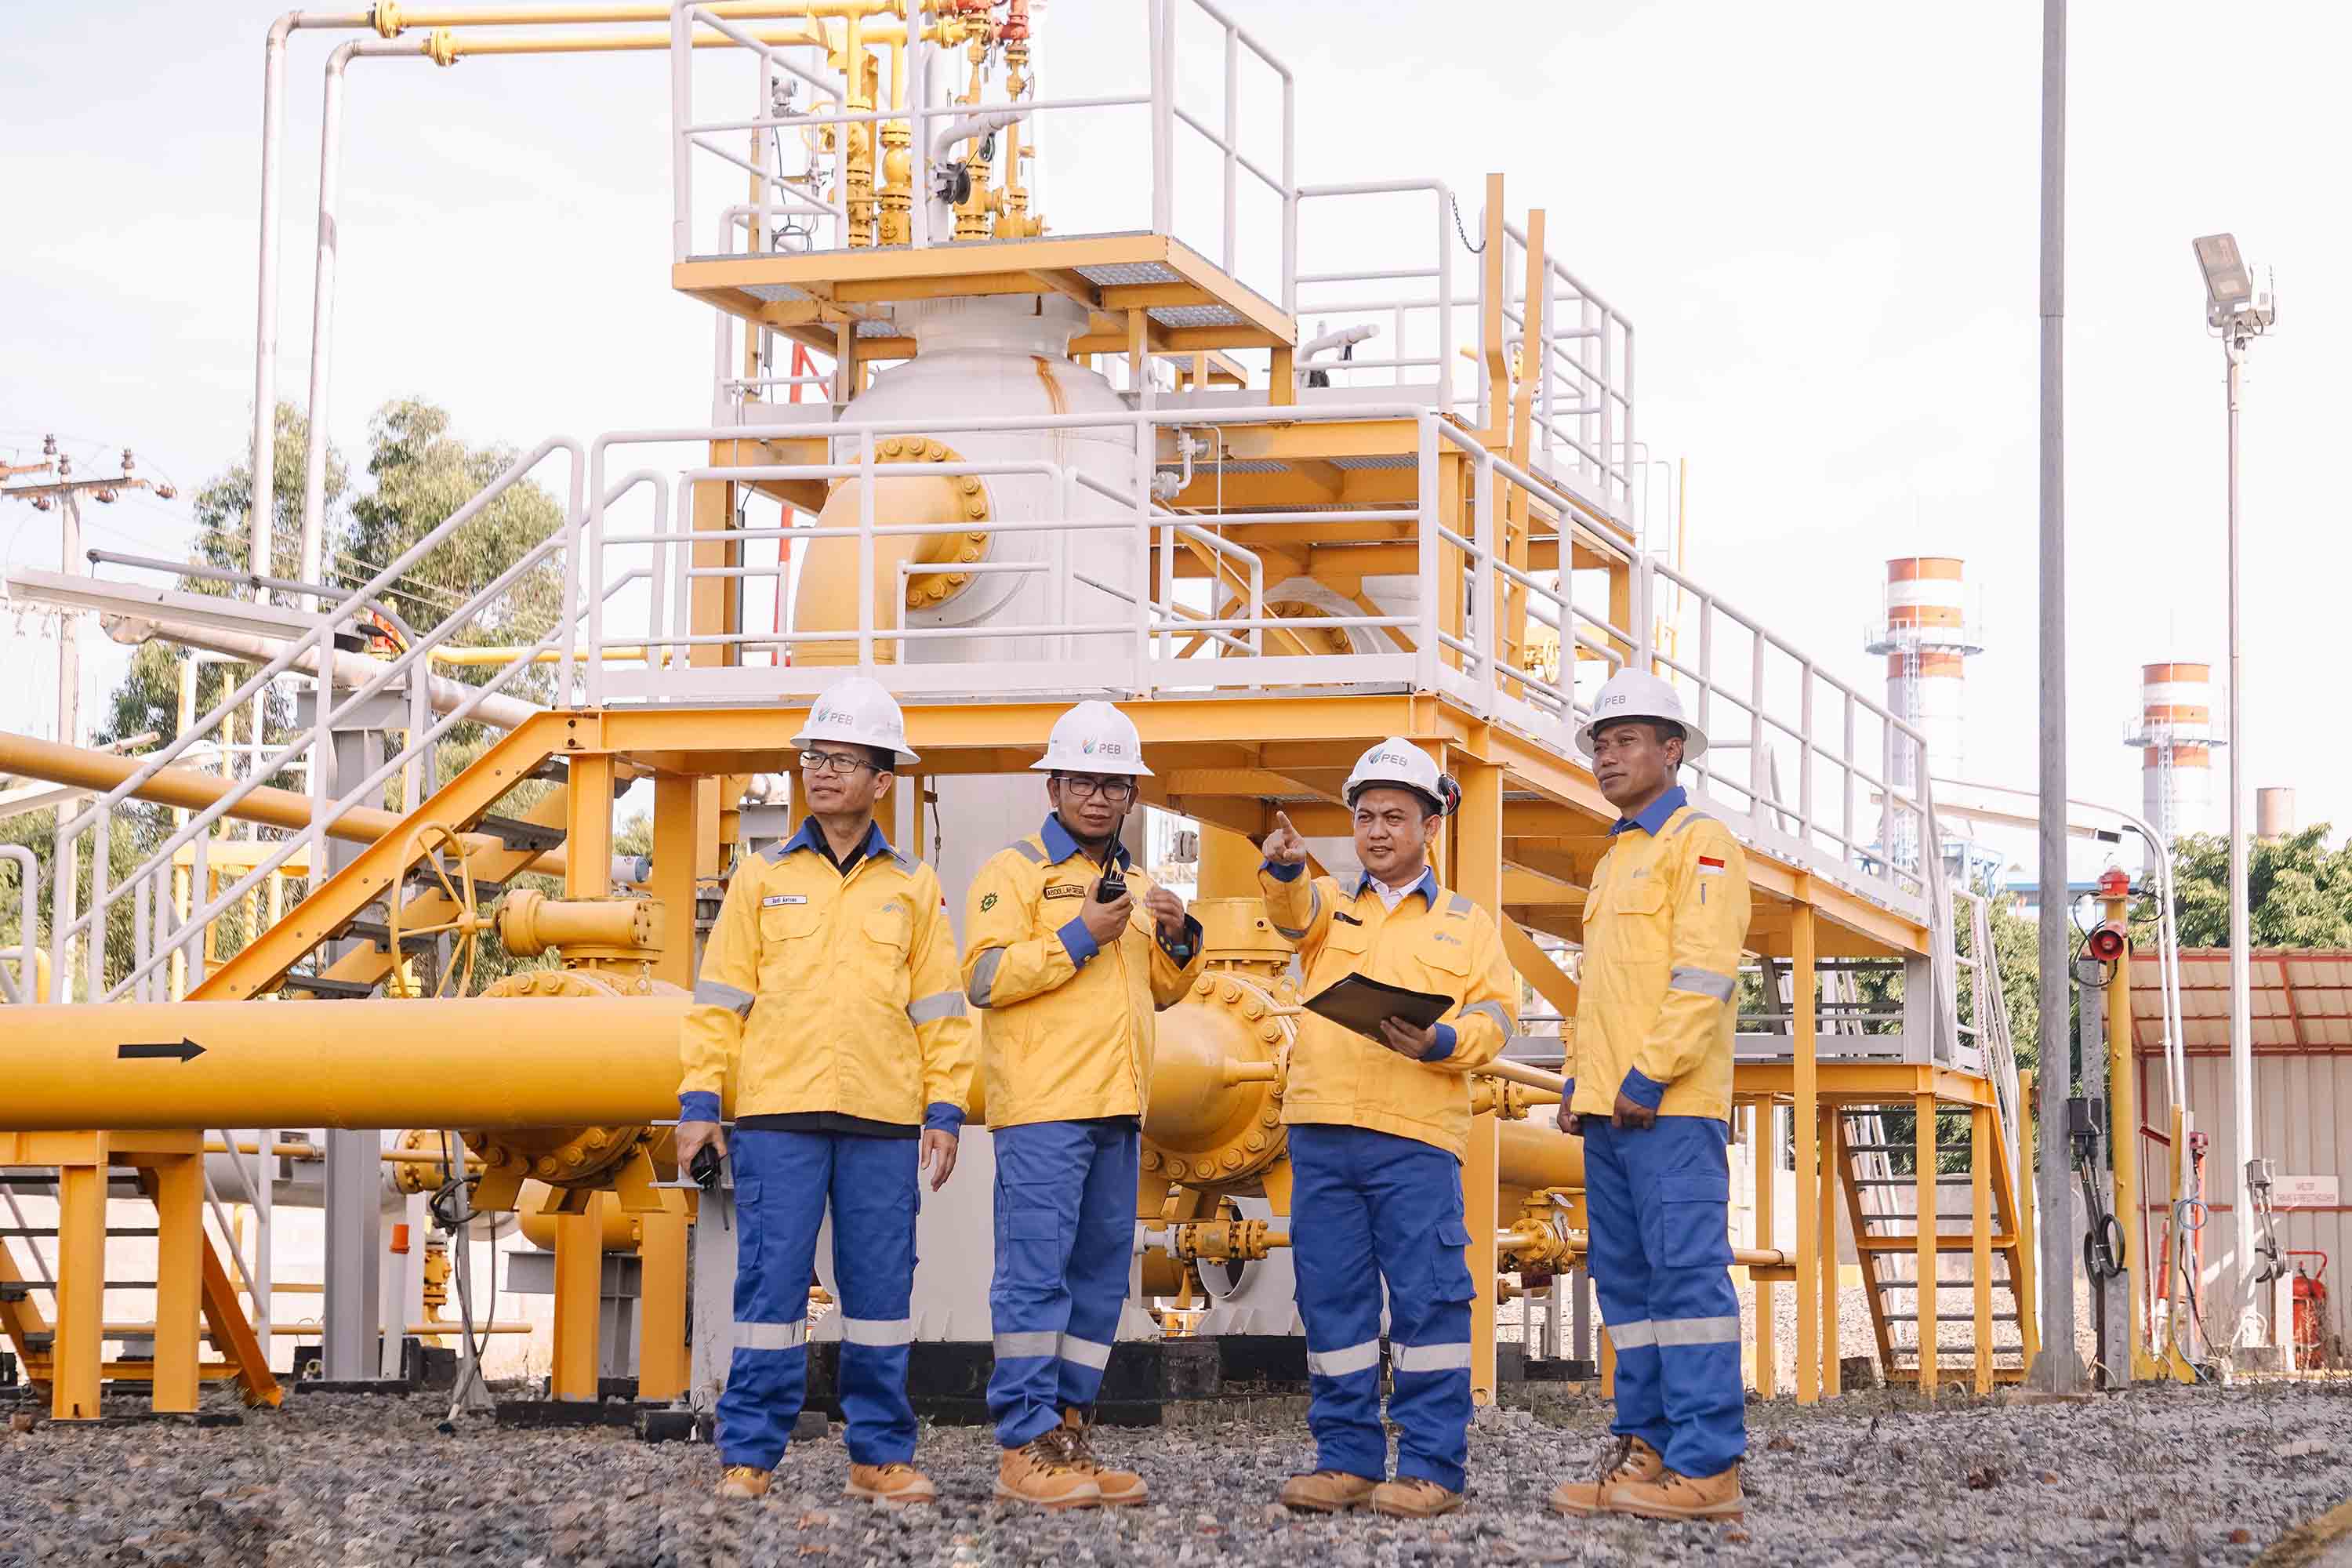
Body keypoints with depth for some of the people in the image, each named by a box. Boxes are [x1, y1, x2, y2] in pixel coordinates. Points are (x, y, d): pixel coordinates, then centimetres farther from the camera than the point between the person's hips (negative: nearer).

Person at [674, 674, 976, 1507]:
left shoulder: (913, 888, 11)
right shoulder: (763, 877, 9)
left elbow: (939, 1008, 10)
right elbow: (719, 997, 7)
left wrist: (946, 1111, 3)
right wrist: (699, 1100, 0)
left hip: (884, 1123, 1)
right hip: (776, 1116, -1)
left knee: (880, 1288, 3)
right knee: (771, 1283, -2)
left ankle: (881, 1454, 11)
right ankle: (748, 1456, 3)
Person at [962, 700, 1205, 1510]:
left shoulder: (1135, 884, 21)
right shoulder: (1015, 870, 0)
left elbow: (1163, 991, 25)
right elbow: (983, 977, -11)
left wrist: (1178, 938, 5)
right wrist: (1081, 937, -15)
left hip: (1117, 1110, 8)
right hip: (1041, 1109, -7)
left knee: (1100, 1277, 8)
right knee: (1035, 1274, -9)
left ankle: (1068, 1433, 13)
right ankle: (1025, 1449, -9)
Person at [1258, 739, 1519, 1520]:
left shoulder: (1467, 922, 14)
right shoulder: (1329, 905, 19)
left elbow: (1494, 1017, 5)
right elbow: (1293, 909, -5)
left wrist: (1443, 1042, -16)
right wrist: (1284, 867, -28)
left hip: (1416, 1135, -3)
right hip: (1322, 1132, 3)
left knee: (1427, 1298, -6)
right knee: (1332, 1300, 3)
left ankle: (1432, 1467, -4)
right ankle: (1347, 1459, 9)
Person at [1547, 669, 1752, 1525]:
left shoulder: (1699, 841, -3)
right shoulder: (1613, 862, 24)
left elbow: (1702, 971, -13)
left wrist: (1650, 1074, -18)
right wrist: (1580, 1081, 15)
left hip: (1670, 1106, -9)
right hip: (1609, 1108, 9)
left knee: (1686, 1271, -11)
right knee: (1628, 1280, 8)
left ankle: (1706, 1466, -13)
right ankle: (1645, 1448, 10)